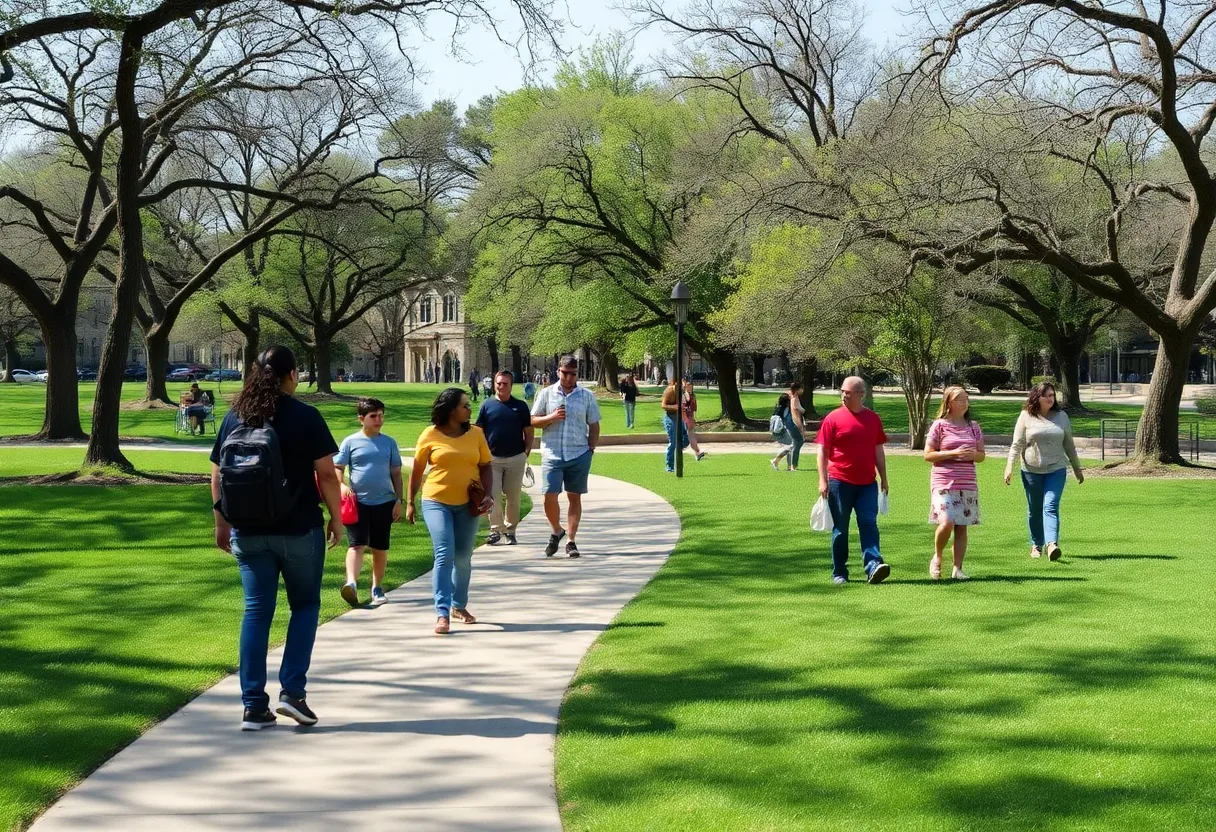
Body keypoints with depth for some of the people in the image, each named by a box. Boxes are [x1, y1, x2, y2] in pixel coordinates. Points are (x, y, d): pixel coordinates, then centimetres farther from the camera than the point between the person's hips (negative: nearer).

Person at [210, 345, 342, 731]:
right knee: (305, 605, 13)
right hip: (299, 529, -3)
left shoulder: (234, 417, 4)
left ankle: (254, 707, 6)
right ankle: (292, 691, 2)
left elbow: (217, 475, 7)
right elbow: (326, 474, -9)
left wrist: (222, 522, 17)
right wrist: (336, 517, 3)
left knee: (257, 612, 8)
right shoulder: (305, 417, -8)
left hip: (248, 533, 3)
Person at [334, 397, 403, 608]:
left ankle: (377, 588, 24)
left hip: (384, 503, 2)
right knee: (357, 544, -16)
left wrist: (399, 500, 4)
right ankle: (351, 583, -31)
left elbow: (396, 473, 10)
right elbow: (337, 468, 2)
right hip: (358, 502, -2)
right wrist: (342, 485, -18)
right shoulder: (350, 442, 1)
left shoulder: (389, 443, 7)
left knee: (380, 548, 10)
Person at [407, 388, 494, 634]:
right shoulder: (430, 435, -5)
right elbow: (417, 471, 3)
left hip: (467, 505, 3)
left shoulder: (476, 434, 3)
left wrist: (488, 495, -9)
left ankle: (459, 605, 31)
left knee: (463, 558, 12)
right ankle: (442, 614, -15)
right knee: (444, 555, -14)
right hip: (436, 503, -3)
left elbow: (485, 467, 6)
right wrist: (410, 502, 5)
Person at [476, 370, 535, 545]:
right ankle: (496, 529, 3)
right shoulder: (487, 405, 4)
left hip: (515, 458, 1)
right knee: (492, 496, -6)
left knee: (513, 497, 6)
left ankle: (510, 530, 17)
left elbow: (529, 431, 9)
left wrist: (526, 452, 0)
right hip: (493, 458, 0)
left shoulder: (520, 406, 5)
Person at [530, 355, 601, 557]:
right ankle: (556, 531, 17)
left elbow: (594, 425, 10)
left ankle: (571, 541, 12)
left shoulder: (587, 396, 5)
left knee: (574, 497, 6)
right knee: (549, 497, -8)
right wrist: (552, 417, -12)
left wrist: (591, 449, 1)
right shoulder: (546, 394, 4)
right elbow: (533, 421, 6)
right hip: (552, 455, -1)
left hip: (579, 455, 1)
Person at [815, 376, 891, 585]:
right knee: (840, 528, 4)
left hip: (867, 483, 2)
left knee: (869, 524, -7)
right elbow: (823, 451, -2)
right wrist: (823, 480, -8)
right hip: (840, 482, -2)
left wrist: (884, 479, 13)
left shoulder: (873, 419, 8)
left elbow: (878, 451, 15)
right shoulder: (833, 418, -1)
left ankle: (873, 566, -15)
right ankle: (839, 573, 11)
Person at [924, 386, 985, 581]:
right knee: (946, 523, -17)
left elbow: (981, 455, 17)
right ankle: (937, 557, 9)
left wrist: (973, 455, -7)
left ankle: (957, 568, 9)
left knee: (962, 526, 2)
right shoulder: (939, 425, -2)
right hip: (944, 482, -4)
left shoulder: (973, 427, 10)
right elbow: (928, 455, -4)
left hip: (968, 483, 4)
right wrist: (953, 453, -15)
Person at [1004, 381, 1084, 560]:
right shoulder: (1026, 417, 0)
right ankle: (1036, 545, 22)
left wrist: (1077, 468, 18)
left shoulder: (1061, 416, 8)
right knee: (1034, 510, 8)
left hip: (1056, 470, 0)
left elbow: (1069, 445, 15)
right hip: (1031, 470, 0)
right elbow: (1017, 444, -1)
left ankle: (1052, 544, -27)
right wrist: (1009, 466, -10)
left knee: (1050, 506, -14)